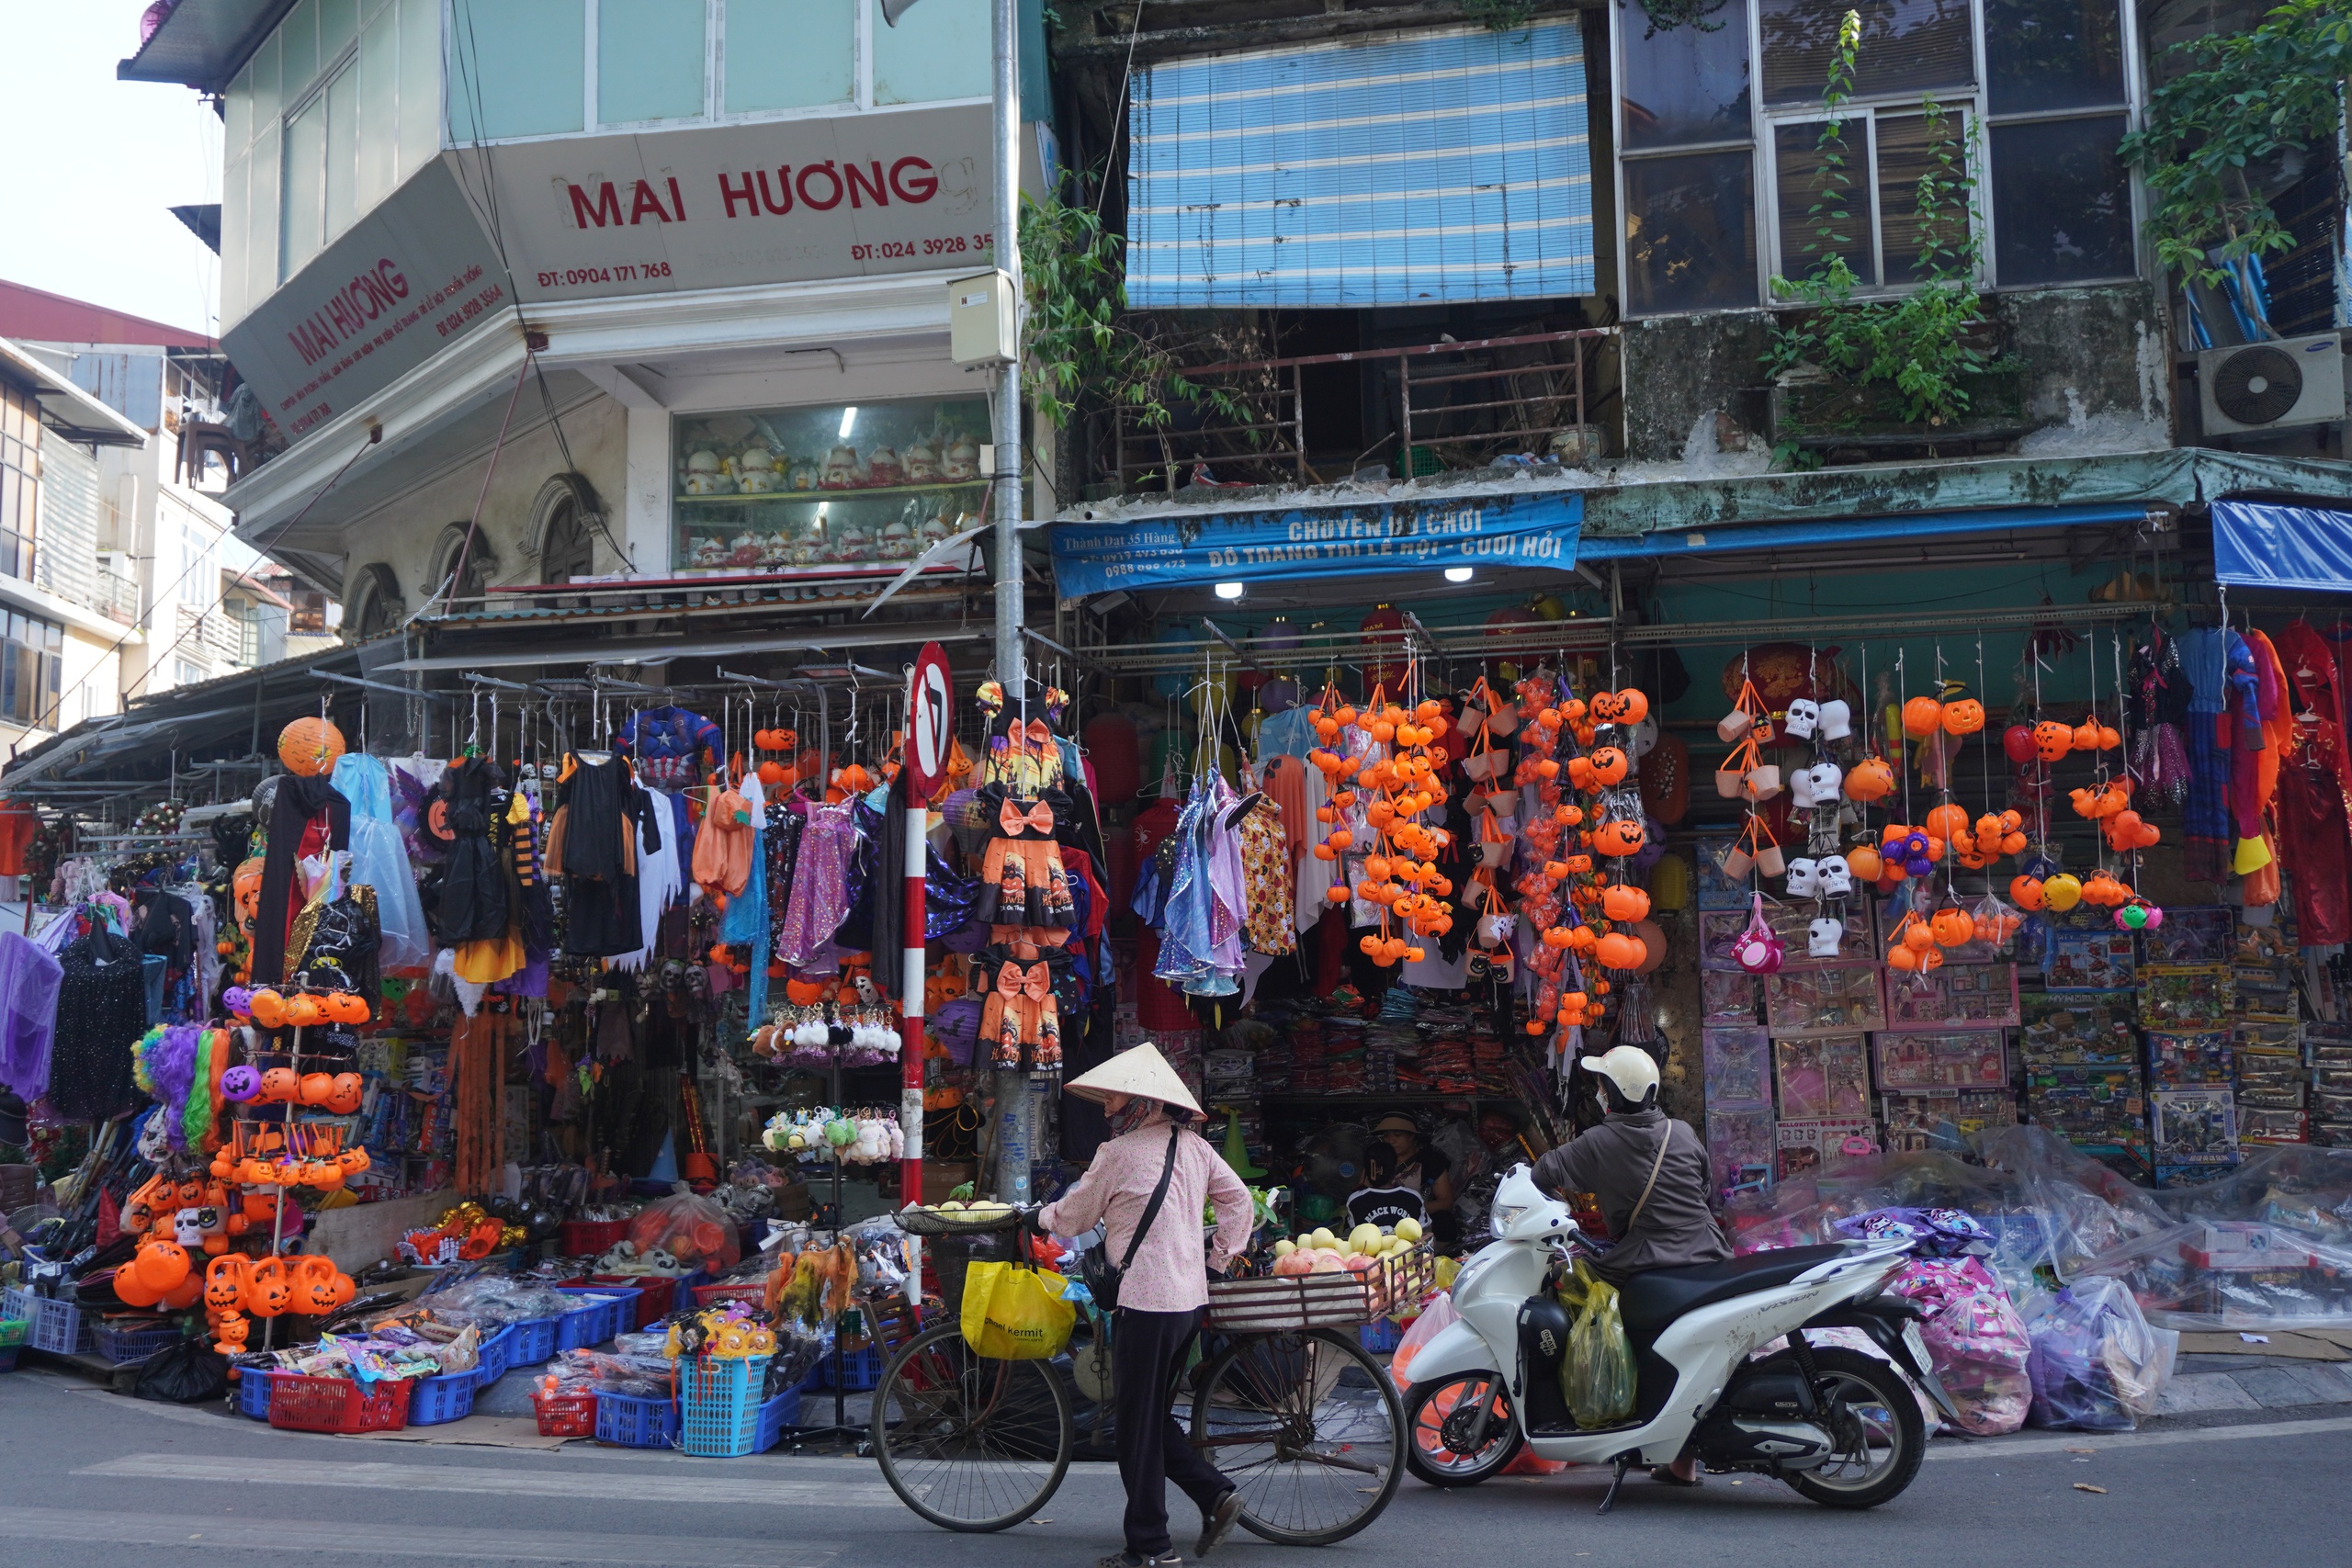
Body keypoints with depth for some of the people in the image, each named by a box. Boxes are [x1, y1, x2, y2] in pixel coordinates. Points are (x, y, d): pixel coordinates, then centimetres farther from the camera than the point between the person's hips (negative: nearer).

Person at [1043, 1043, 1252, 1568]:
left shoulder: (1119, 1152, -10)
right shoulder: (1193, 1145, 9)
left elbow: (1074, 1216, 0)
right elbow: (1237, 1198, 12)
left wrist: (1039, 1215, 20)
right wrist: (1220, 1257, 17)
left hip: (1144, 1300, -8)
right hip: (1189, 1297, 8)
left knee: (1138, 1423, 2)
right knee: (1154, 1415, 20)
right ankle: (1214, 1493, 9)